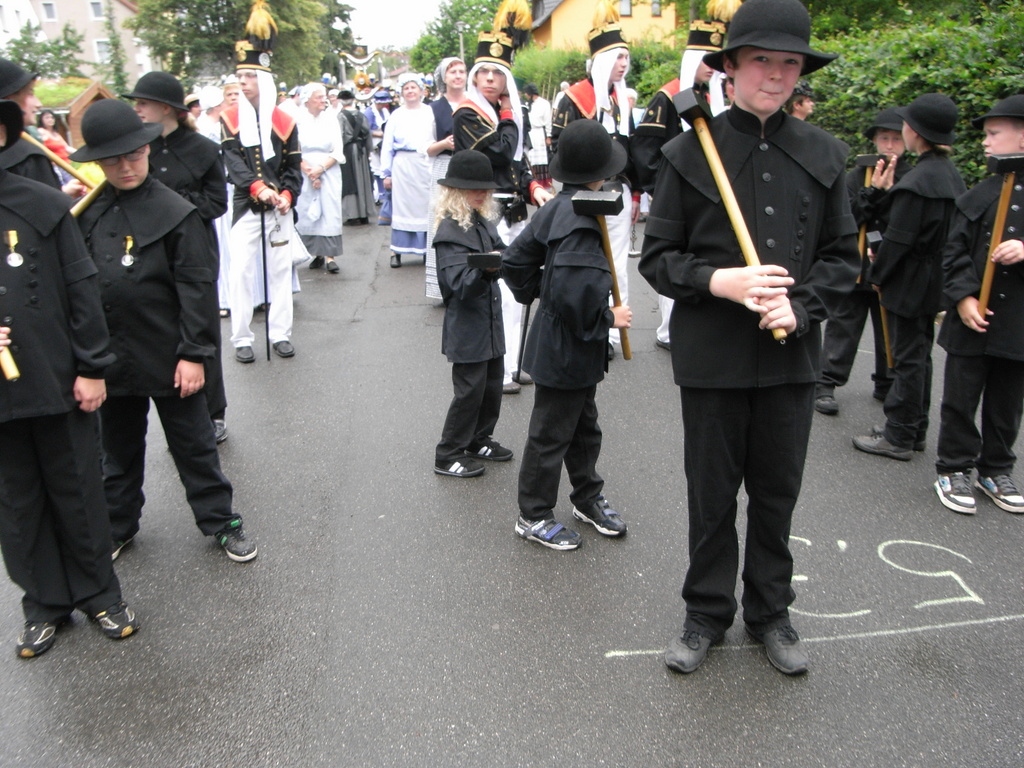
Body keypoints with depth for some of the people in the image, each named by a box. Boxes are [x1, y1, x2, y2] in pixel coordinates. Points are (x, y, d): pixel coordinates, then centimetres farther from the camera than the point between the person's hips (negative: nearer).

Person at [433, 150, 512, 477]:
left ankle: (479, 440, 35)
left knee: (492, 384, 16)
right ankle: (448, 456, 13)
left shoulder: (484, 222, 8)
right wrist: (486, 270, -43)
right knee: (469, 390, -1)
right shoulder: (450, 232, -17)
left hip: (490, 322, 8)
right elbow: (461, 284, -24)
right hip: (466, 329, -8)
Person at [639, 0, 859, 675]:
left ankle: (771, 612, 36)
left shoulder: (824, 155, 4)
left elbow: (843, 256, 7)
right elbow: (658, 258, -2)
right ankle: (708, 613, 32)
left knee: (778, 492, 15)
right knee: (712, 495, 11)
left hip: (791, 354, 3)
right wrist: (718, 281, -19)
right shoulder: (690, 151, -4)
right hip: (712, 358, -2)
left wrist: (799, 306, -11)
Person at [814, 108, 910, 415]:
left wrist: (891, 190, -16)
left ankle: (887, 385, 26)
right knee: (843, 327, 3)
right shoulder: (857, 177, 0)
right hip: (857, 267, -1)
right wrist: (873, 191, -18)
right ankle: (825, 384, 9)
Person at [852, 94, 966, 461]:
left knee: (908, 359, -2)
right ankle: (915, 429, 27)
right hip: (936, 282, 9)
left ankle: (899, 437, 8)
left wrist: (876, 273, -7)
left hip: (910, 283, -9)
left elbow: (899, 238, -21)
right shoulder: (952, 174, 7)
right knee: (918, 355, 17)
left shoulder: (917, 180, -22)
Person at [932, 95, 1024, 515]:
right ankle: (955, 470, 18)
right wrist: (963, 297, -12)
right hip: (972, 322, 0)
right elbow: (954, 254, 0)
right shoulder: (976, 197, 3)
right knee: (960, 400, 5)